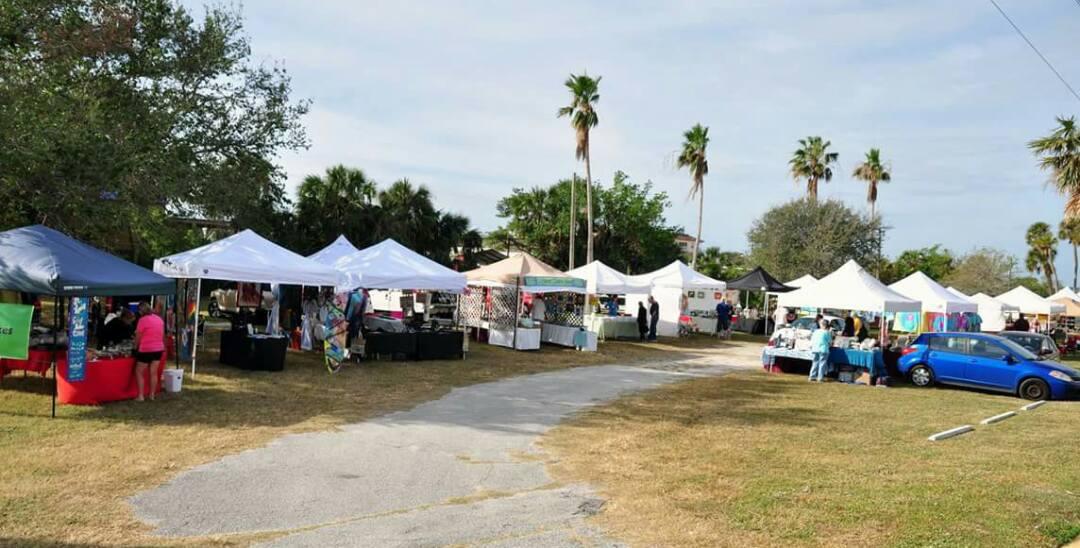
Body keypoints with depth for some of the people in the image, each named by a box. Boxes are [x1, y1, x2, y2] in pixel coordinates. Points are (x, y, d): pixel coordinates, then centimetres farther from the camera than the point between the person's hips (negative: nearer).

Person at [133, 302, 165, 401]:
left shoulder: (143, 320, -13)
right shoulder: (159, 319, 7)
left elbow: (138, 337, -8)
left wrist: (135, 347, 7)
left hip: (146, 350, -6)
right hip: (159, 349, 6)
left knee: (139, 373, 6)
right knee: (154, 373, 11)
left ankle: (140, 396, 3)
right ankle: (152, 395, 15)